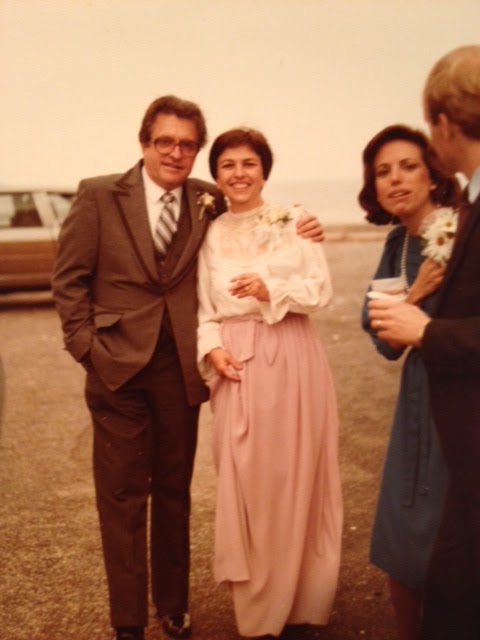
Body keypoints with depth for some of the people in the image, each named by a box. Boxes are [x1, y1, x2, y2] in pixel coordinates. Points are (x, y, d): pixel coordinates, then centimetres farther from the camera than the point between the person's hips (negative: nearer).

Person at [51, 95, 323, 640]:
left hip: (180, 369, 2)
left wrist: (298, 234, -7)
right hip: (118, 366, -2)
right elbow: (69, 276, 0)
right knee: (123, 498, 7)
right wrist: (86, 345, -6)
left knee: (174, 493, 14)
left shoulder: (209, 203, 4)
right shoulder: (99, 195, -1)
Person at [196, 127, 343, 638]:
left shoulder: (292, 220, 2)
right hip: (239, 366, 2)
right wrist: (211, 347, -9)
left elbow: (321, 288, -2)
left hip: (292, 360, -2)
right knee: (246, 479, 4)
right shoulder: (211, 235, 10)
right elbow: (204, 306, 8)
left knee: (295, 475, 4)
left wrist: (272, 291, -16)